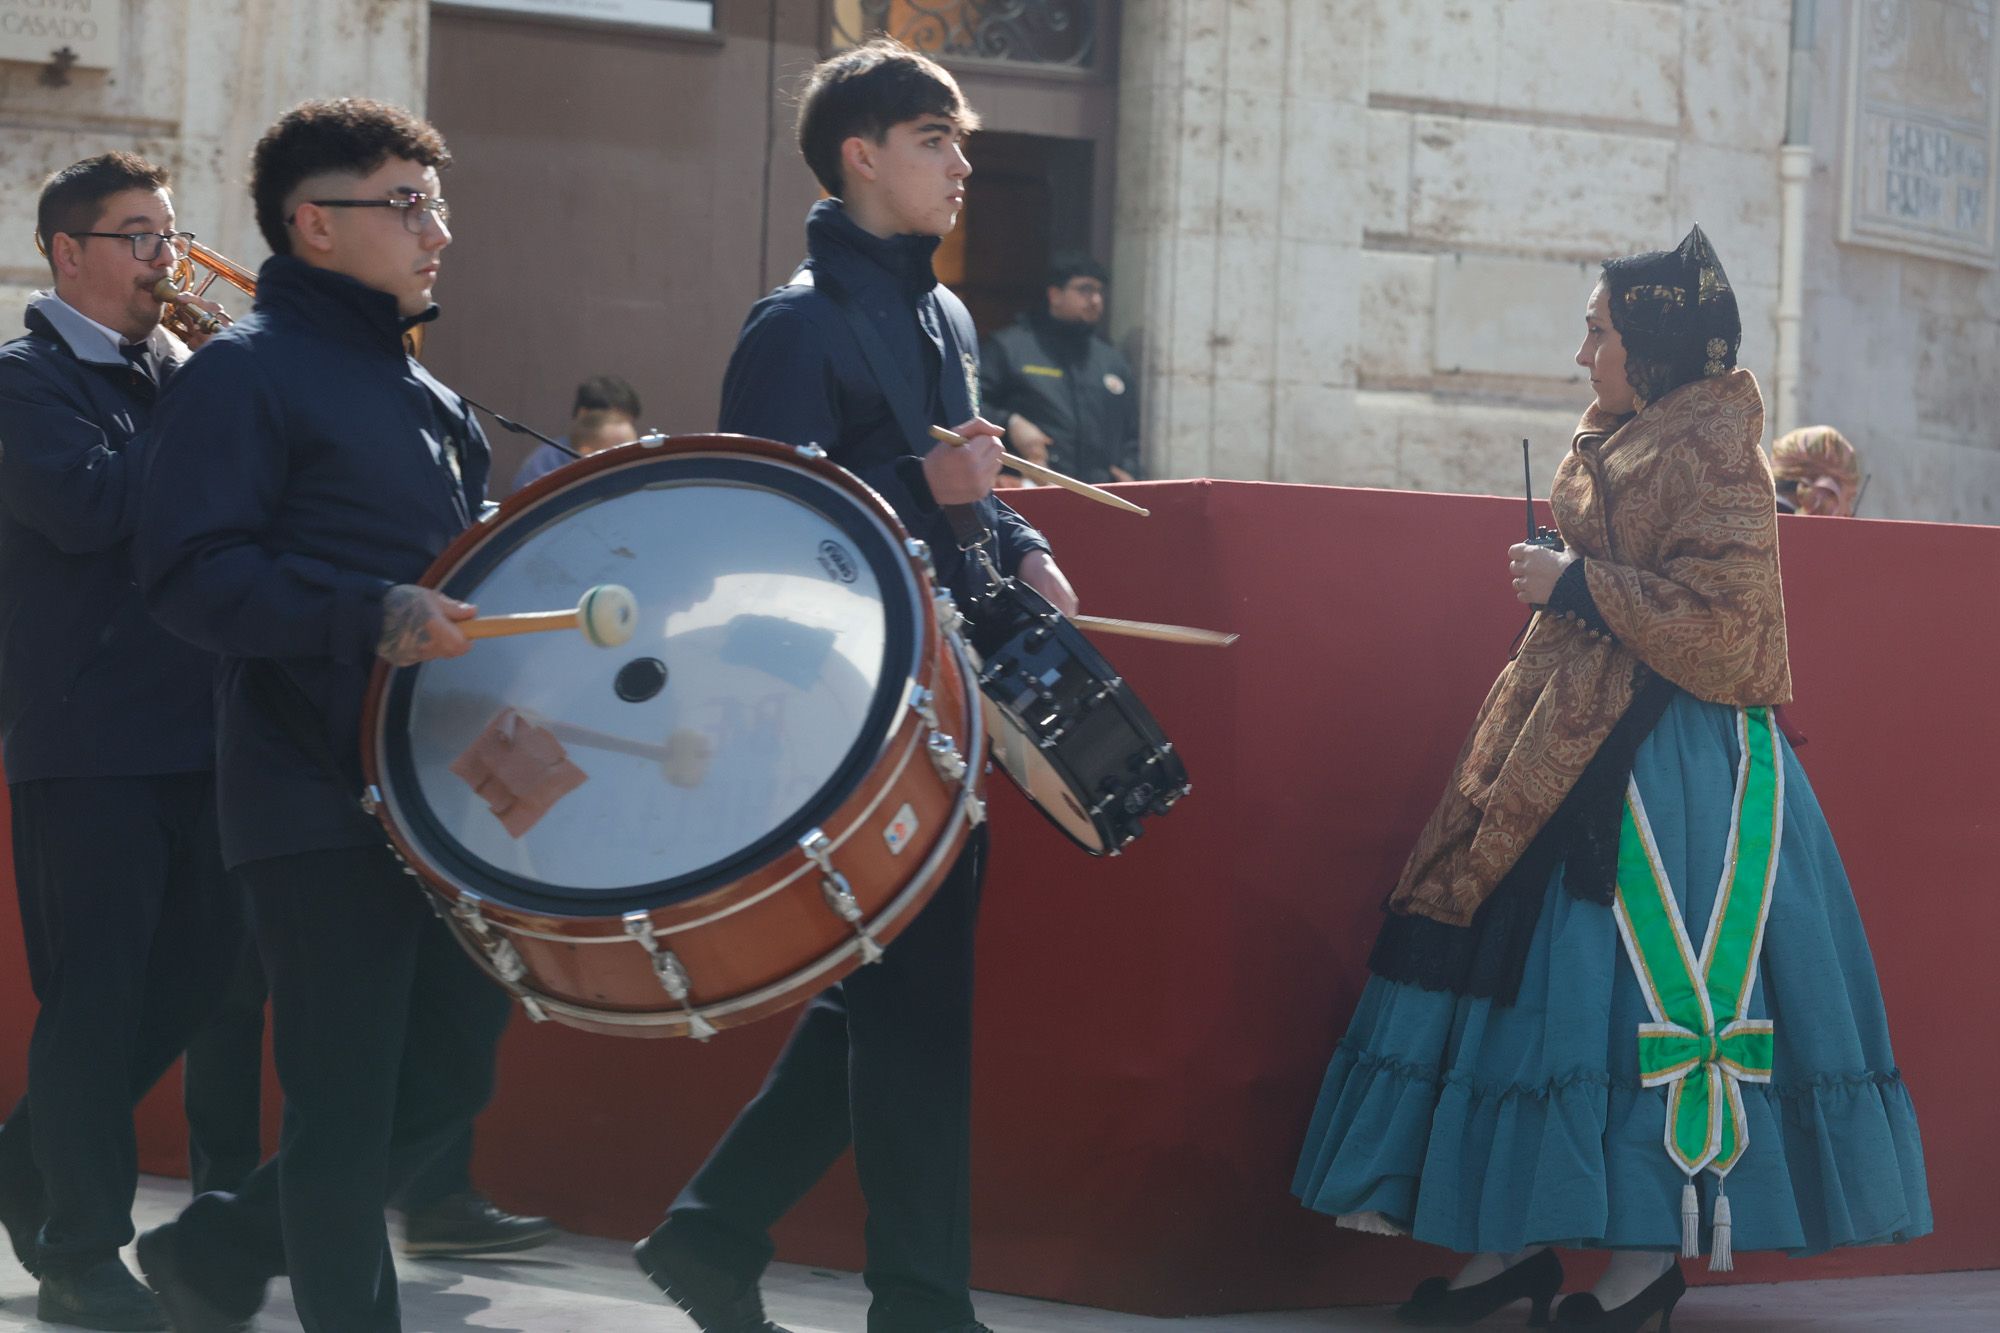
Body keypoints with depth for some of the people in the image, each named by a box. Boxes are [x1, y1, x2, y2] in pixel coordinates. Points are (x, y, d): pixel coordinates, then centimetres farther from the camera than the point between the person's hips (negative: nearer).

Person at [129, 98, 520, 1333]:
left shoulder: (424, 395, 19)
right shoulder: (248, 374, -7)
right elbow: (192, 575, -18)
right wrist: (371, 619, -28)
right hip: (320, 800, -8)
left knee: (449, 1079, 11)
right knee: (349, 1108, -4)